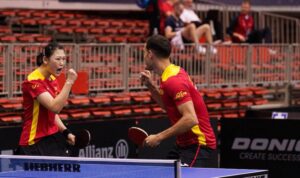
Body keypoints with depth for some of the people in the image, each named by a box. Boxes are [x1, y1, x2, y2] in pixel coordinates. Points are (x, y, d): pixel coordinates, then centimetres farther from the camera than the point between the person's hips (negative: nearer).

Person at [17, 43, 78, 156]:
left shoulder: (53, 80, 10)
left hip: (53, 139, 8)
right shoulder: (34, 81, -17)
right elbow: (55, 107, -29)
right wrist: (69, 82, -27)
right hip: (34, 143, -8)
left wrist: (66, 132, 10)